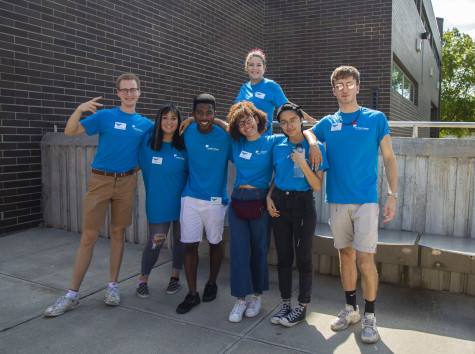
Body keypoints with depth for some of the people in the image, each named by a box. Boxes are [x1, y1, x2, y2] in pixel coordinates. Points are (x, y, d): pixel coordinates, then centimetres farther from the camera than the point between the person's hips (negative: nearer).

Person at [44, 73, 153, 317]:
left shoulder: (145, 124, 9)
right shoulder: (105, 116, 0)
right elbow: (69, 132, -6)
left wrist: (137, 167, 3)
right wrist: (79, 110, -21)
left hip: (126, 182, 2)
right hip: (100, 180, -2)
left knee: (118, 233, 10)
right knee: (88, 236, -2)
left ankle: (113, 285, 23)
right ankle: (72, 295, 8)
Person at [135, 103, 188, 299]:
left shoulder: (184, 145, -4)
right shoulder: (147, 141, -4)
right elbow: (139, 164, 8)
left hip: (181, 201, 1)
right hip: (157, 202, -1)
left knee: (180, 239, 11)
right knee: (155, 242, 2)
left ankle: (175, 276, 32)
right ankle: (143, 279, 24)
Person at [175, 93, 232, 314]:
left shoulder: (225, 137, -8)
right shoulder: (188, 132, 1)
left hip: (215, 200, -2)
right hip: (191, 198, 2)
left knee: (215, 243, 12)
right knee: (190, 244, 2)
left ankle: (212, 284, 34)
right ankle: (192, 294, 15)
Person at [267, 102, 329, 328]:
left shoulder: (315, 147, -5)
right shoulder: (278, 148, 6)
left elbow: (317, 186, -9)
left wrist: (302, 164, -20)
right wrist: (269, 197, 1)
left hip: (303, 205, -3)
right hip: (279, 205, 4)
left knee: (303, 258, 3)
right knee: (283, 257, 10)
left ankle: (302, 306, 19)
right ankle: (285, 303, 25)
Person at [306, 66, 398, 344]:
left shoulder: (376, 119, 2)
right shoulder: (327, 124, 9)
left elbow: (389, 158, 2)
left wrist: (393, 196, -4)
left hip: (366, 200, -3)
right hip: (337, 200, 3)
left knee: (365, 261, -4)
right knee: (346, 256, 13)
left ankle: (370, 316, 15)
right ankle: (351, 309, 29)